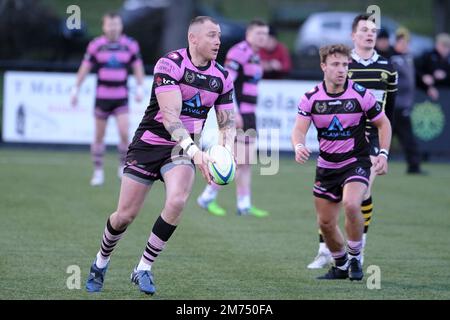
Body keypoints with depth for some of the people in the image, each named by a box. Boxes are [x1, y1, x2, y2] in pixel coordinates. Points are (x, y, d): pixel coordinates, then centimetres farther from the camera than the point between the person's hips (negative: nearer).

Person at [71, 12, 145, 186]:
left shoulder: (130, 45, -1)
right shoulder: (96, 45, -2)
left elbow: (138, 67, 7)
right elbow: (84, 68, 5)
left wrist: (140, 88, -5)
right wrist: (75, 89, 3)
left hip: (121, 98, 0)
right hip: (102, 98, 0)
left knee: (124, 133, -13)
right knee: (99, 136, 4)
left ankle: (123, 167, 8)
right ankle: (98, 172, 15)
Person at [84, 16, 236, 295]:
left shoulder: (222, 77, 0)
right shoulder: (170, 64, -18)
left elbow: (228, 121, 7)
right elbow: (170, 115, -27)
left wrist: (226, 149, -15)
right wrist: (194, 151, -39)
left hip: (183, 148, 3)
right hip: (149, 144, -3)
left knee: (177, 201, -25)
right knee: (125, 215, 0)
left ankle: (144, 269, -9)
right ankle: (101, 262, 31)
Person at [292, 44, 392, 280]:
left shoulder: (361, 95, -10)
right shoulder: (311, 98, -6)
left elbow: (383, 124, 1)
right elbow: (299, 129, -13)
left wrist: (383, 154, -10)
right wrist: (299, 146, -36)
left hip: (356, 162, -3)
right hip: (326, 166, 3)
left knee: (351, 204, -30)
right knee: (325, 222, 7)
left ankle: (355, 258, -9)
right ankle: (341, 265, 32)